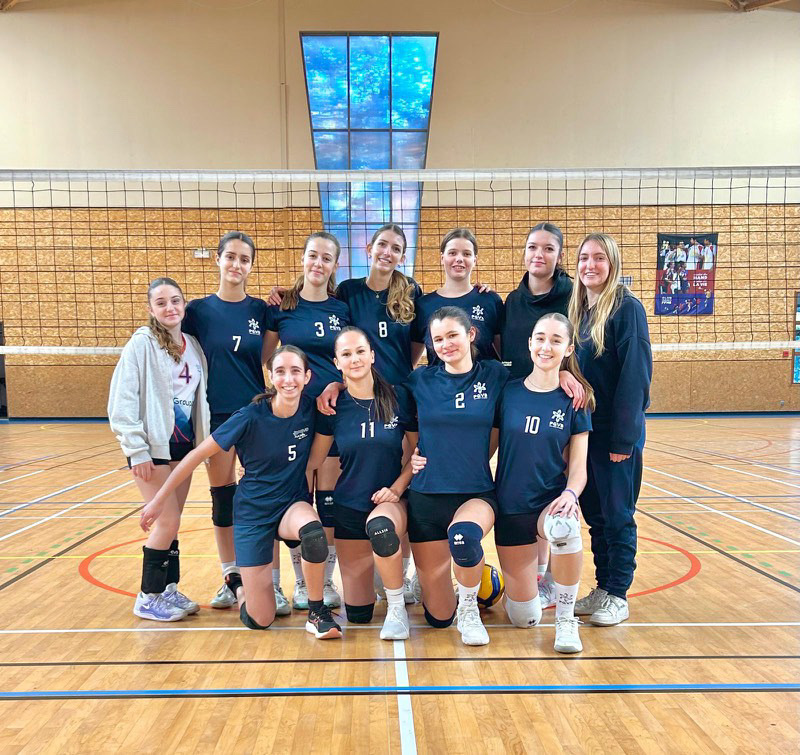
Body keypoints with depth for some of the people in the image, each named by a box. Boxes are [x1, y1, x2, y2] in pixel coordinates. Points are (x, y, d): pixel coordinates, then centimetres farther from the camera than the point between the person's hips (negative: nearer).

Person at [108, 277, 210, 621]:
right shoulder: (141, 343, -9)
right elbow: (122, 401, -13)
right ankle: (148, 597, 14)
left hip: (184, 445, 5)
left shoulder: (193, 345, 7)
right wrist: (137, 451, -16)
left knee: (170, 521, 12)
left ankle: (169, 590, 25)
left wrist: (202, 443, 4)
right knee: (168, 521, -3)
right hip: (153, 447, -5)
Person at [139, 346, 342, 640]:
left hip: (293, 505, 2)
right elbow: (198, 454, -10)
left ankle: (318, 612, -12)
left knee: (313, 532, -38)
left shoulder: (310, 409, -12)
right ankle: (238, 584, 36)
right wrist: (159, 500, -6)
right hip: (254, 513, -2)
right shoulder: (251, 417, -20)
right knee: (260, 621, 0)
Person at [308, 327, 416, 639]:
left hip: (390, 500, -2)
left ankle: (397, 608, -15)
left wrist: (396, 489, -13)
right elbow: (314, 460, 4)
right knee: (357, 613, 6)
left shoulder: (399, 399, -7)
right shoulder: (334, 407, -4)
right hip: (349, 507, 2)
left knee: (380, 527, -41)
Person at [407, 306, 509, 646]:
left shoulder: (495, 376, -2)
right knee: (438, 617, 4)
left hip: (477, 493, -1)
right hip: (426, 496, 1)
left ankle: (469, 608, -6)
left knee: (463, 536, -37)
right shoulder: (421, 380, 0)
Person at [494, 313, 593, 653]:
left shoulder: (574, 400, -3)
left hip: (552, 502, -1)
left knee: (564, 529, -39)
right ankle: (523, 573, 39)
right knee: (524, 617, 3)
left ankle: (566, 620, -14)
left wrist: (569, 494, -25)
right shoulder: (507, 392, -3)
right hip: (510, 508, 1)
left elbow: (578, 468, -4)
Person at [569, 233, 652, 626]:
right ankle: (602, 588, 27)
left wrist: (624, 436, -18)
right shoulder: (579, 311, 10)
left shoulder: (627, 308, -11)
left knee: (618, 515, 4)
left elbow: (635, 375, -16)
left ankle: (617, 595, 18)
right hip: (584, 430, 7)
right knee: (594, 513, 14)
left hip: (616, 433, -6)